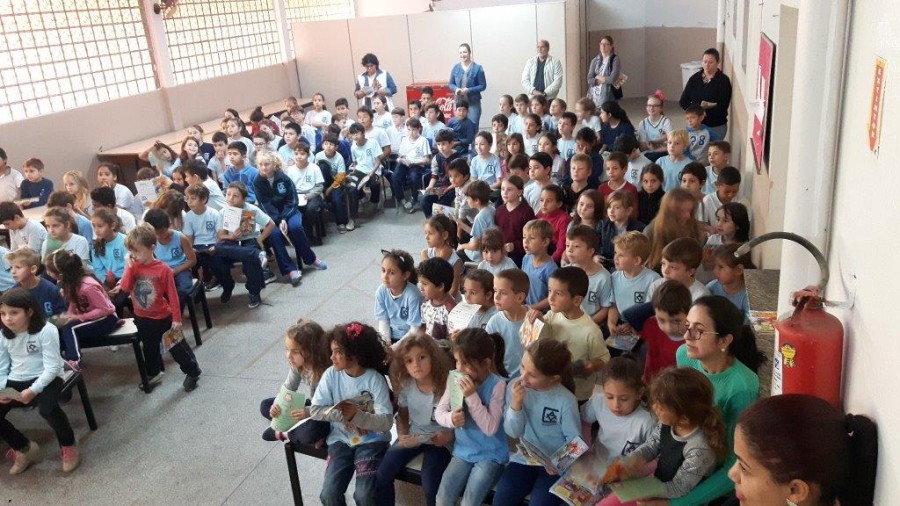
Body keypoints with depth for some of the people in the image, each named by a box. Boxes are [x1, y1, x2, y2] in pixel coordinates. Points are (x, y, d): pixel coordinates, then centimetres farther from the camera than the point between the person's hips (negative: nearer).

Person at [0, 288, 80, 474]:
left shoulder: (46, 330, -16)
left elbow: (52, 366, -18)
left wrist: (33, 390, -27)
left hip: (46, 379, -6)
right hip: (16, 381, 6)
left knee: (47, 408, -35)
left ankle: (68, 446, -6)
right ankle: (24, 448, 13)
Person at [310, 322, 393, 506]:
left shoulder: (375, 379, -14)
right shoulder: (331, 375, -6)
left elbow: (386, 422, -17)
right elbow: (315, 410, -4)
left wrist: (357, 415, -30)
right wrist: (341, 413, -18)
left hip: (372, 441, -3)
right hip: (341, 440, 3)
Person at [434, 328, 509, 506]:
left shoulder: (497, 385, -20)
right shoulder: (456, 379, -7)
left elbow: (491, 428, -23)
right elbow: (439, 412, -1)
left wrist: (472, 396, -30)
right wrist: (450, 418, -25)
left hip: (490, 454, -4)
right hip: (463, 450, 4)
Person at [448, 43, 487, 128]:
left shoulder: (477, 68, -6)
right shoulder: (455, 68, 5)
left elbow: (483, 85, -4)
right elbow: (450, 84, 13)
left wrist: (469, 90, -16)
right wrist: (456, 89, -10)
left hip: (473, 103, -3)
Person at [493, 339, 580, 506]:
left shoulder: (565, 400, -16)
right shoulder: (515, 387, -7)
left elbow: (574, 440, -6)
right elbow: (513, 432, -5)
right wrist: (516, 404, -21)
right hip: (525, 458, 3)